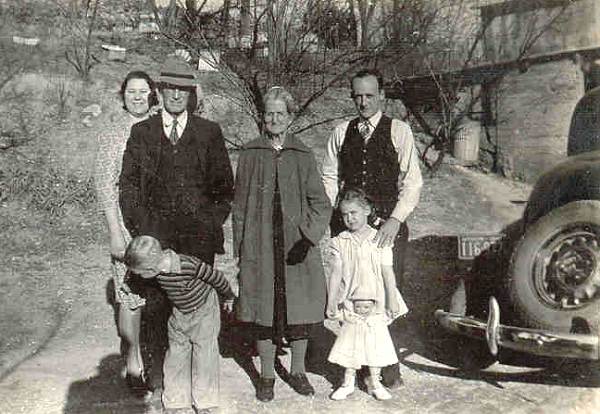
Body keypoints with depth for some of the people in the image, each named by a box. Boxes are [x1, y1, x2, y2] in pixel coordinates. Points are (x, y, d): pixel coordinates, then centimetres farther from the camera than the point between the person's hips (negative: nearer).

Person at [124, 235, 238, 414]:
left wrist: (230, 295, -3)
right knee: (176, 354, 7)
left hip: (204, 310, -5)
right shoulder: (159, 265, -18)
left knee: (204, 355, 2)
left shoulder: (189, 265, -36)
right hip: (179, 314, 6)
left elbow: (216, 277, -20)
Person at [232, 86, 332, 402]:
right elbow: (240, 204, 7)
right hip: (260, 247, 0)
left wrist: (310, 234, -16)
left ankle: (298, 371, 25)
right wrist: (240, 246, 2)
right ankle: (266, 375, 20)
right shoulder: (250, 154, 4)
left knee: (300, 307, 6)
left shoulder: (303, 156, 4)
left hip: (296, 244, 0)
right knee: (263, 308, 5)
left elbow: (320, 203, 1)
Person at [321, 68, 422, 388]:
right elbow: (330, 178, 12)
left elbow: (412, 181, -2)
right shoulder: (341, 133, 11)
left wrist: (395, 220, -13)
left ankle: (388, 365, 15)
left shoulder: (399, 131, 2)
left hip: (388, 226, -2)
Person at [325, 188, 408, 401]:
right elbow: (335, 273, -4)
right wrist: (331, 301, -9)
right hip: (350, 302, 0)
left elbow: (387, 272, 0)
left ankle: (374, 381, 20)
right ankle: (348, 381, 20)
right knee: (349, 339, 4)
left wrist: (392, 300, -3)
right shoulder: (338, 243, 0)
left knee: (376, 340, 4)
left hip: (376, 301, 0)